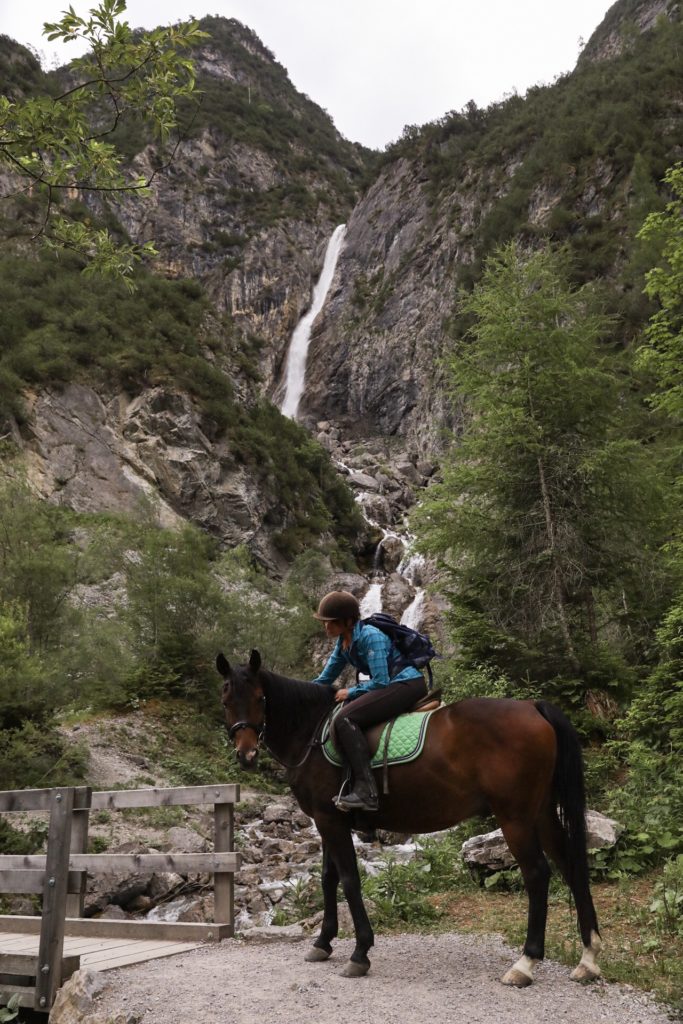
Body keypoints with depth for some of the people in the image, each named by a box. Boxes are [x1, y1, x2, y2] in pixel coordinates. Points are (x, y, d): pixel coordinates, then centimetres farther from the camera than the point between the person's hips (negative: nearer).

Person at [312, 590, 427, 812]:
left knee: (344, 719, -24)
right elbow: (324, 680, 17)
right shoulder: (343, 643, 8)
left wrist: (350, 692, -12)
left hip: (408, 684, -10)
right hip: (390, 685, 10)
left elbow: (381, 682, -22)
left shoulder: (370, 637, -20)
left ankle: (366, 791, -28)